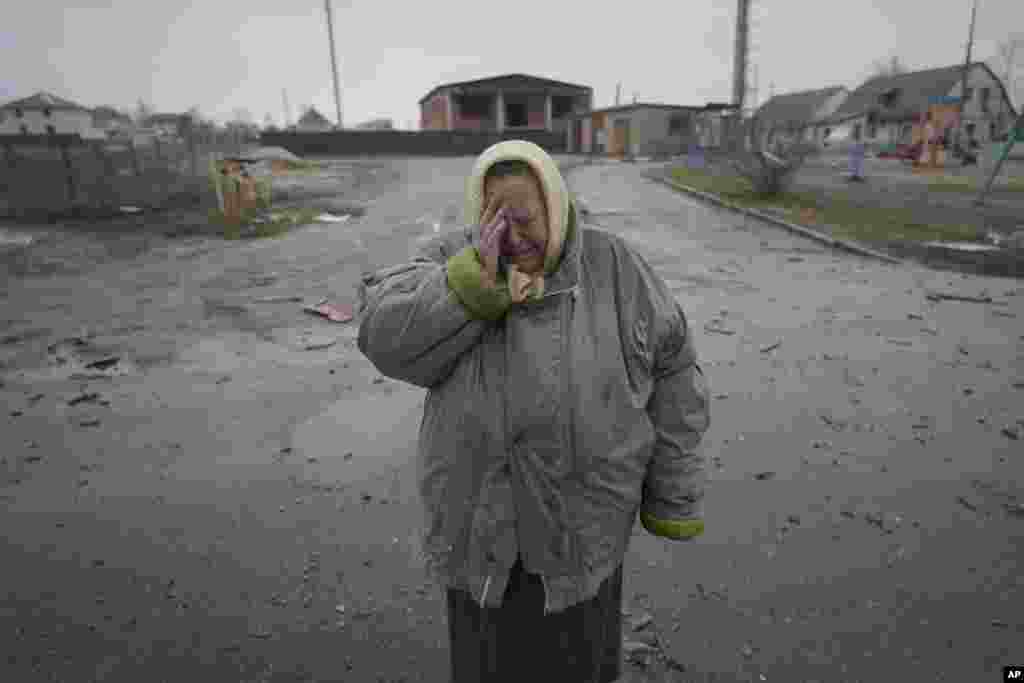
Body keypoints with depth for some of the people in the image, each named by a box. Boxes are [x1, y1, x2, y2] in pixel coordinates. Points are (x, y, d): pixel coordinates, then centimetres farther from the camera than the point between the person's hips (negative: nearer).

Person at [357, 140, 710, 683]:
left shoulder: (612, 268, -10)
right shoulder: (456, 261, -8)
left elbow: (669, 371, -5)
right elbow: (385, 334, -19)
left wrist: (673, 497, -4)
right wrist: (476, 278, -32)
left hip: (582, 512, 0)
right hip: (483, 513, 1)